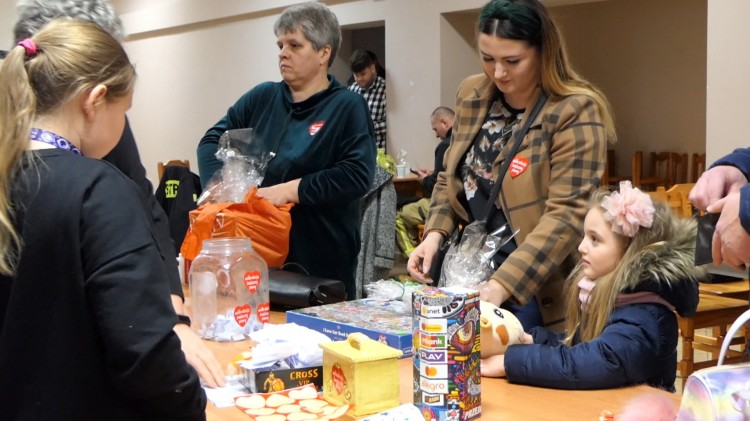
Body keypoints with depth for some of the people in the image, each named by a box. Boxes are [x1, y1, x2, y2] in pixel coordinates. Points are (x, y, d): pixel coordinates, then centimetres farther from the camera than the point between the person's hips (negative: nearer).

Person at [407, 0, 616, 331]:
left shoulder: (575, 112, -16)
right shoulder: (472, 96, 3)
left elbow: (566, 214, -22)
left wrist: (503, 284, -29)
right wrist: (436, 233, -6)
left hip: (534, 289, -5)